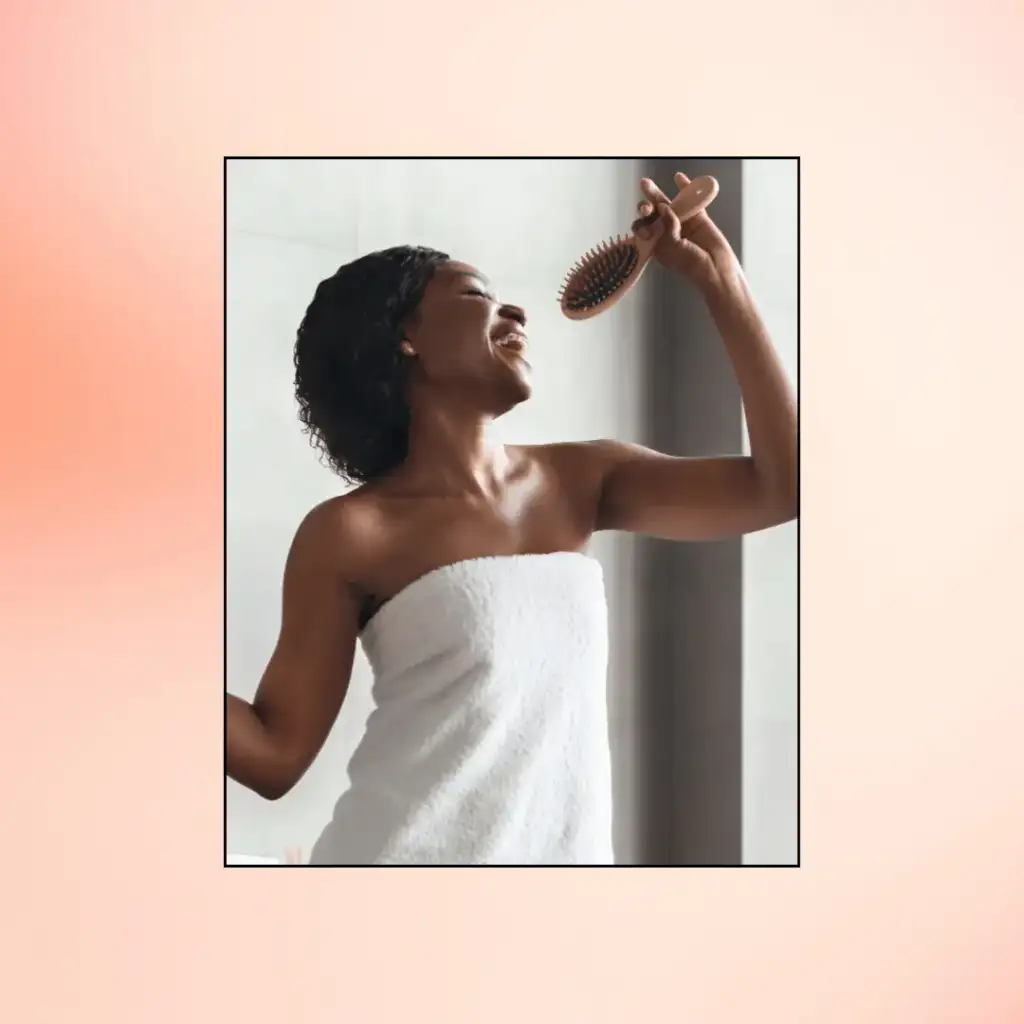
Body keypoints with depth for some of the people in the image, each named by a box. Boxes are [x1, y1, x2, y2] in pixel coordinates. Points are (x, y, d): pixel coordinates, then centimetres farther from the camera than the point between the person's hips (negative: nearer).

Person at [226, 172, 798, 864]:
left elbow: (782, 486, 3)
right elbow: (278, 751, -2)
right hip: (404, 858, -3)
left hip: (568, 858, 4)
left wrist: (720, 282, 3)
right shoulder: (350, 534, -3)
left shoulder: (581, 480, 8)